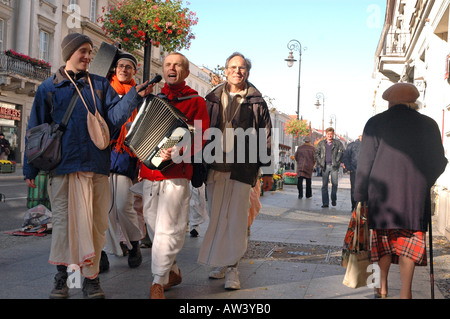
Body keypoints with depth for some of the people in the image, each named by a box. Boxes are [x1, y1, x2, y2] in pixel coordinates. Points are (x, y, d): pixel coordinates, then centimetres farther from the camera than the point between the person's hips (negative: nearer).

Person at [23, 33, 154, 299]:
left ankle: (91, 277, 12)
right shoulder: (49, 88, 11)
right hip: (62, 166, -1)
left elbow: (114, 116, 0)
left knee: (96, 223, 1)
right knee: (63, 221, 3)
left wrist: (136, 96, -16)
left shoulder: (100, 85, 14)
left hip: (96, 166, 1)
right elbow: (36, 130, 11)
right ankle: (62, 275, 17)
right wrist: (30, 169, 9)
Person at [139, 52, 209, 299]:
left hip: (175, 174, -6)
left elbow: (200, 136, -7)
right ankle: (172, 272, 26)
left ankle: (158, 283, -2)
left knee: (167, 228, -9)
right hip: (149, 173, 6)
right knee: (154, 226, 10)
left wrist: (179, 151, -24)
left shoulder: (195, 101, 3)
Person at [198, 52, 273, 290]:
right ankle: (222, 263, 19)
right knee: (216, 217, 7)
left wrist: (267, 170, 2)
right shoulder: (213, 98, 12)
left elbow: (265, 138, 5)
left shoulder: (256, 102, 5)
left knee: (235, 218, -6)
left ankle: (231, 267, 2)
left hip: (241, 168, -3)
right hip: (215, 166, 3)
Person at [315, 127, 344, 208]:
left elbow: (342, 152, -1)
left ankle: (333, 199, 16)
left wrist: (337, 161, -11)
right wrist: (320, 162, 2)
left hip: (334, 166, -2)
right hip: (325, 166, 2)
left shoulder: (338, 143, 7)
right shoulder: (321, 143, 14)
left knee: (334, 183, -4)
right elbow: (317, 153, 14)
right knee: (324, 185, 0)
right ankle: (325, 202, 4)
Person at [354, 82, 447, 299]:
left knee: (384, 238, 15)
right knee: (410, 241, 5)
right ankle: (405, 293, -2)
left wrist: (360, 196, 3)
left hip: (381, 192, 1)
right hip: (415, 194, 0)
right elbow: (438, 162, 8)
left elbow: (364, 163, -2)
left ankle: (383, 286, 27)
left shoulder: (375, 123, 1)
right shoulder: (428, 125, 4)